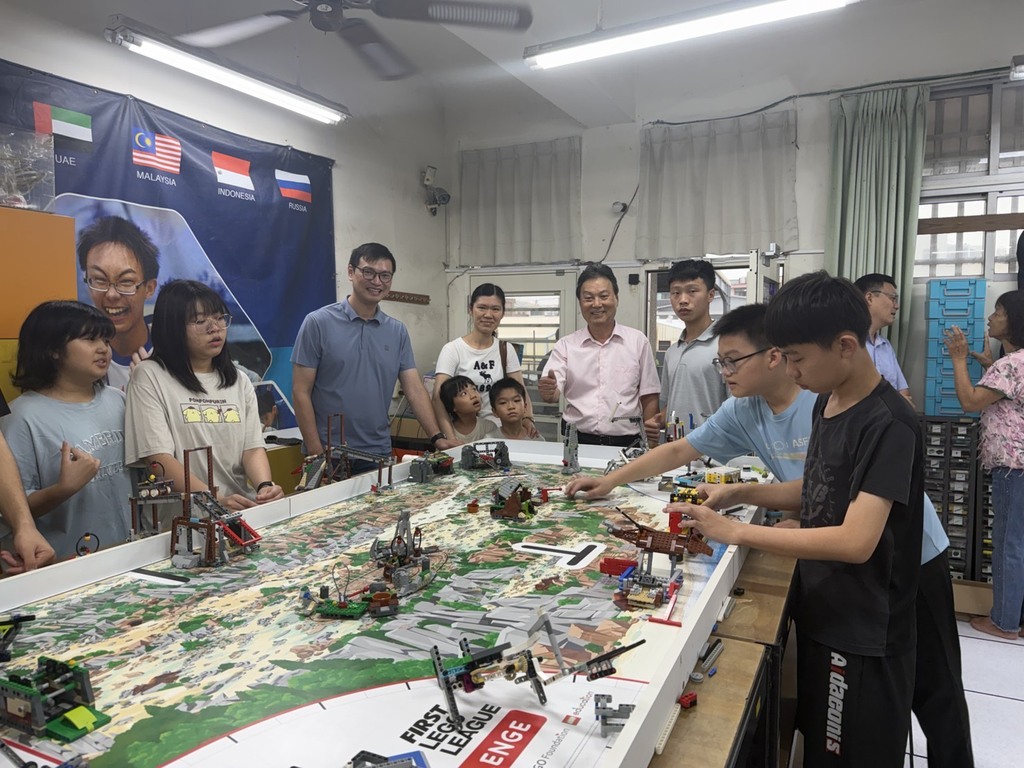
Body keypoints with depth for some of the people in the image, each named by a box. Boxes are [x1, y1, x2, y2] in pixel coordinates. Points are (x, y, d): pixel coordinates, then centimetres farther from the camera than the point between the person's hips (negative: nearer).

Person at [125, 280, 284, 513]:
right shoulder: (149, 376, 0)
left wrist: (265, 486, -15)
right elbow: (159, 459, -8)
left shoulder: (240, 382, 16)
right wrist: (216, 500, -20)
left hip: (243, 508, 4)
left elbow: (253, 447, 7)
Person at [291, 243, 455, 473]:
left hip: (379, 454, 4)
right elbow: (301, 393, -7)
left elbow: (415, 389, 3)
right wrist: (316, 453, -12)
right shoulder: (318, 323, -6)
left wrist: (437, 437, -9)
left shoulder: (398, 331, 6)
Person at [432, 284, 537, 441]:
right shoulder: (452, 350, -6)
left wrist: (528, 419, -17)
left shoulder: (506, 350, 7)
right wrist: (451, 439, -28)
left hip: (496, 431, 3)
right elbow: (439, 397, -14)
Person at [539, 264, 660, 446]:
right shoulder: (566, 345, 8)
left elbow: (649, 400, 10)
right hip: (577, 442, 0)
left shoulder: (638, 341, 8)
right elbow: (553, 393, -1)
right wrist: (548, 390, -24)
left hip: (626, 444, 0)